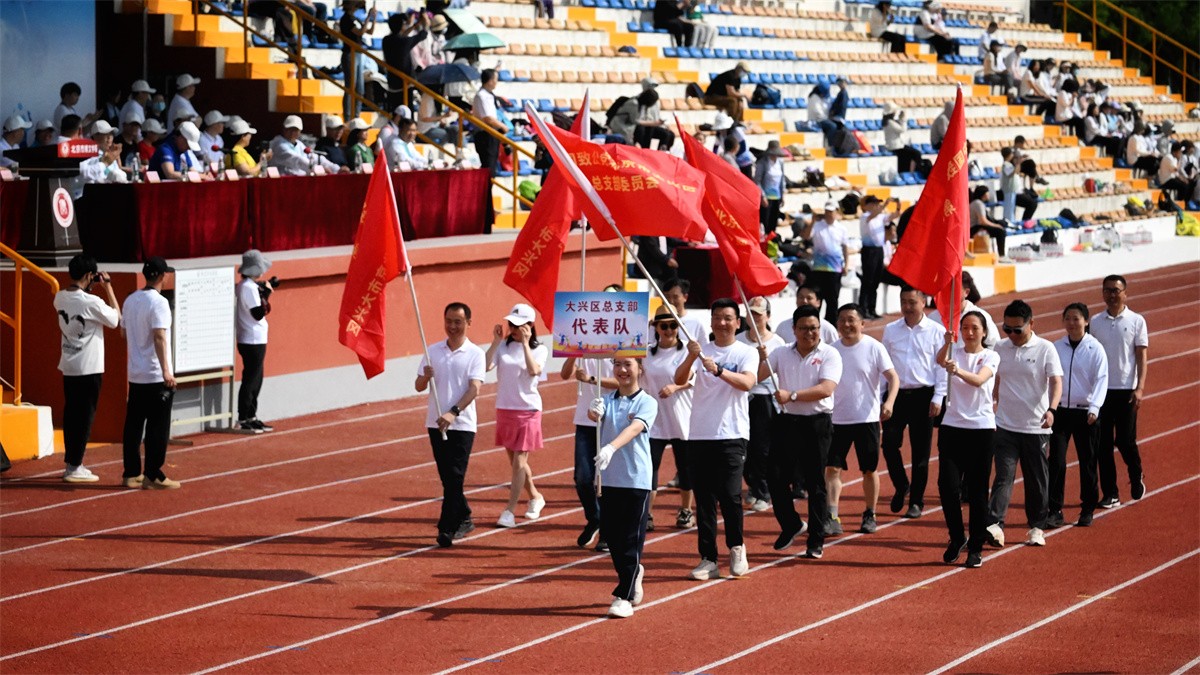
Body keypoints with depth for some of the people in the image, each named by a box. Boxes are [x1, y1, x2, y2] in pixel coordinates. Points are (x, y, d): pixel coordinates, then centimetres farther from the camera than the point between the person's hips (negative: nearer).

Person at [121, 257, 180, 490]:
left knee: (133, 425, 10)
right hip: (156, 376, -8)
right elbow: (159, 337, -22)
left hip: (135, 374, 8)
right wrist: (166, 370, -25)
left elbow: (124, 331, 20)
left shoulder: (130, 301, 10)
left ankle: (131, 473, 14)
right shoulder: (158, 302, -14)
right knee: (157, 427, -3)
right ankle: (153, 476, -2)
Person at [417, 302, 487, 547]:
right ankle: (464, 519, 26)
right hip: (436, 423, 5)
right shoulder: (433, 351, 9)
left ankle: (447, 529, -11)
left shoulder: (475, 354, -3)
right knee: (447, 478, 10)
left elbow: (474, 389, -13)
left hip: (462, 424, -5)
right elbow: (419, 386, 9)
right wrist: (426, 377, -15)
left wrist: (454, 412, -26)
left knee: (455, 477, -10)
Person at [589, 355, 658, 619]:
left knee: (631, 538, -2)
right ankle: (633, 573, 35)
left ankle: (624, 596, 3)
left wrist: (611, 447, -38)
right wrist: (594, 413, -38)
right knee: (610, 535, 9)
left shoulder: (647, 402, -6)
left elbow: (634, 428, -22)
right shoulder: (607, 400, 6)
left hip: (637, 480, -4)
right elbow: (595, 416, -13)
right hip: (610, 478, 4)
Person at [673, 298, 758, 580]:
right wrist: (691, 358, -25)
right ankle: (708, 559, 8)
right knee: (704, 500, 3)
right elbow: (680, 380, -6)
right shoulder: (701, 351, 9)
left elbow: (747, 382, -17)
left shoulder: (746, 353, 1)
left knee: (730, 494, -10)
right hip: (700, 435, 3)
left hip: (732, 435, -3)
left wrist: (718, 370, -33)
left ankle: (736, 548, 13)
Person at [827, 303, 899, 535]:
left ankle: (870, 516, 21)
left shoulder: (874, 348, -6)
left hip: (867, 418, -3)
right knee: (832, 468, -6)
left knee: (869, 469, 7)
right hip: (837, 419, 3)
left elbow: (893, 377, -11)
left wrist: (889, 402, -27)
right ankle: (832, 518, -8)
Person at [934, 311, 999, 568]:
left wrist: (958, 371, -41)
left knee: (977, 491, 1)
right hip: (952, 427, 2)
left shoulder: (990, 356, -1)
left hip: (981, 428, -2)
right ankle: (956, 537, 15)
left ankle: (976, 547, 10)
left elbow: (979, 379, -21)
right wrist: (948, 341, -40)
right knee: (947, 485, -6)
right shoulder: (955, 352, 6)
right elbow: (940, 360, -18)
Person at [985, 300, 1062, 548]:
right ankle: (995, 525, -21)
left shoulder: (1045, 349, -4)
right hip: (1005, 425, 2)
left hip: (1036, 427, -2)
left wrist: (1051, 409, -29)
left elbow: (1056, 382, -13)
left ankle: (1037, 528, 20)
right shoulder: (1000, 349, 6)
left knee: (1037, 479, 8)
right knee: (1003, 476, -11)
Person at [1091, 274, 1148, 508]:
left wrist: (1140, 388, -11)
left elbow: (1142, 356, -2)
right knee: (1103, 443, 1)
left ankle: (1136, 476, 25)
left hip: (1126, 390, -2)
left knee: (1125, 440, -3)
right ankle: (1109, 493, 9)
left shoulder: (1136, 321, -1)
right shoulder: (1095, 322, 6)